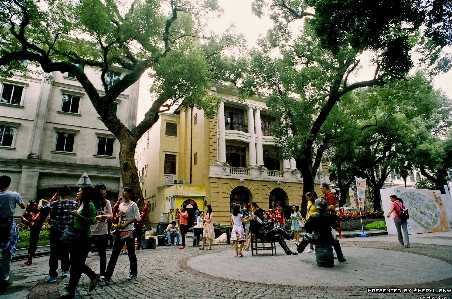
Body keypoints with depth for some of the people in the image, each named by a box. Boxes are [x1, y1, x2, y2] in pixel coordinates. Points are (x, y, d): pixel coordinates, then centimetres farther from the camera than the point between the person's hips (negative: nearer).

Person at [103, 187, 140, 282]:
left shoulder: (133, 204, -7)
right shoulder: (121, 205, 13)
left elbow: (137, 217, -12)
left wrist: (126, 224, -16)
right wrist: (119, 223, 0)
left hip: (129, 230, -6)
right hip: (120, 230, 6)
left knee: (131, 252, 5)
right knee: (114, 253, 4)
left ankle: (133, 273, 21)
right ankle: (107, 275, 8)